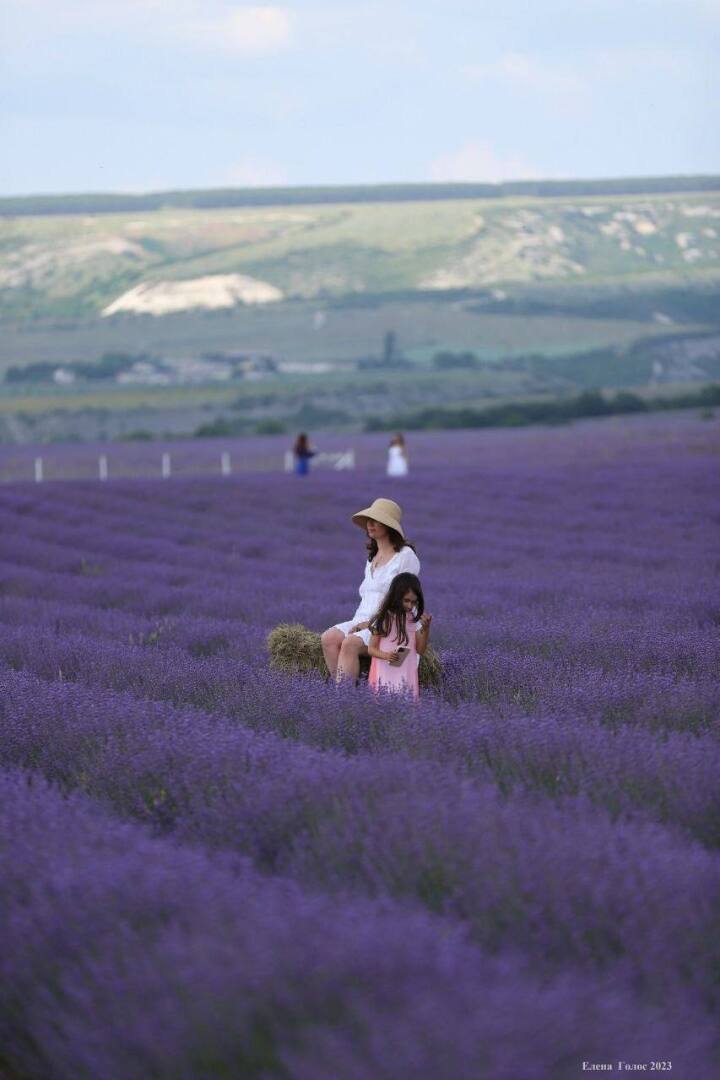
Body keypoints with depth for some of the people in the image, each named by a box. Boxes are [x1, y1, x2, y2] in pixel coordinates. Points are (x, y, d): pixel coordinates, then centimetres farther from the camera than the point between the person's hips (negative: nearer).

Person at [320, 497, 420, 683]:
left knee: (350, 643, -32)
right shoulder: (372, 559, 22)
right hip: (365, 621, 7)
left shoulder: (405, 556, -3)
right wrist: (358, 622, 4)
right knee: (329, 638, -20)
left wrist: (373, 622, -13)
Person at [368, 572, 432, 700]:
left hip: (407, 676, 3)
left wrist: (426, 629, -8)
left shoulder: (414, 620, 4)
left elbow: (420, 650, 6)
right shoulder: (383, 620, -6)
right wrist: (386, 656, -22)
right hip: (385, 675, -3)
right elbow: (371, 649, -2)